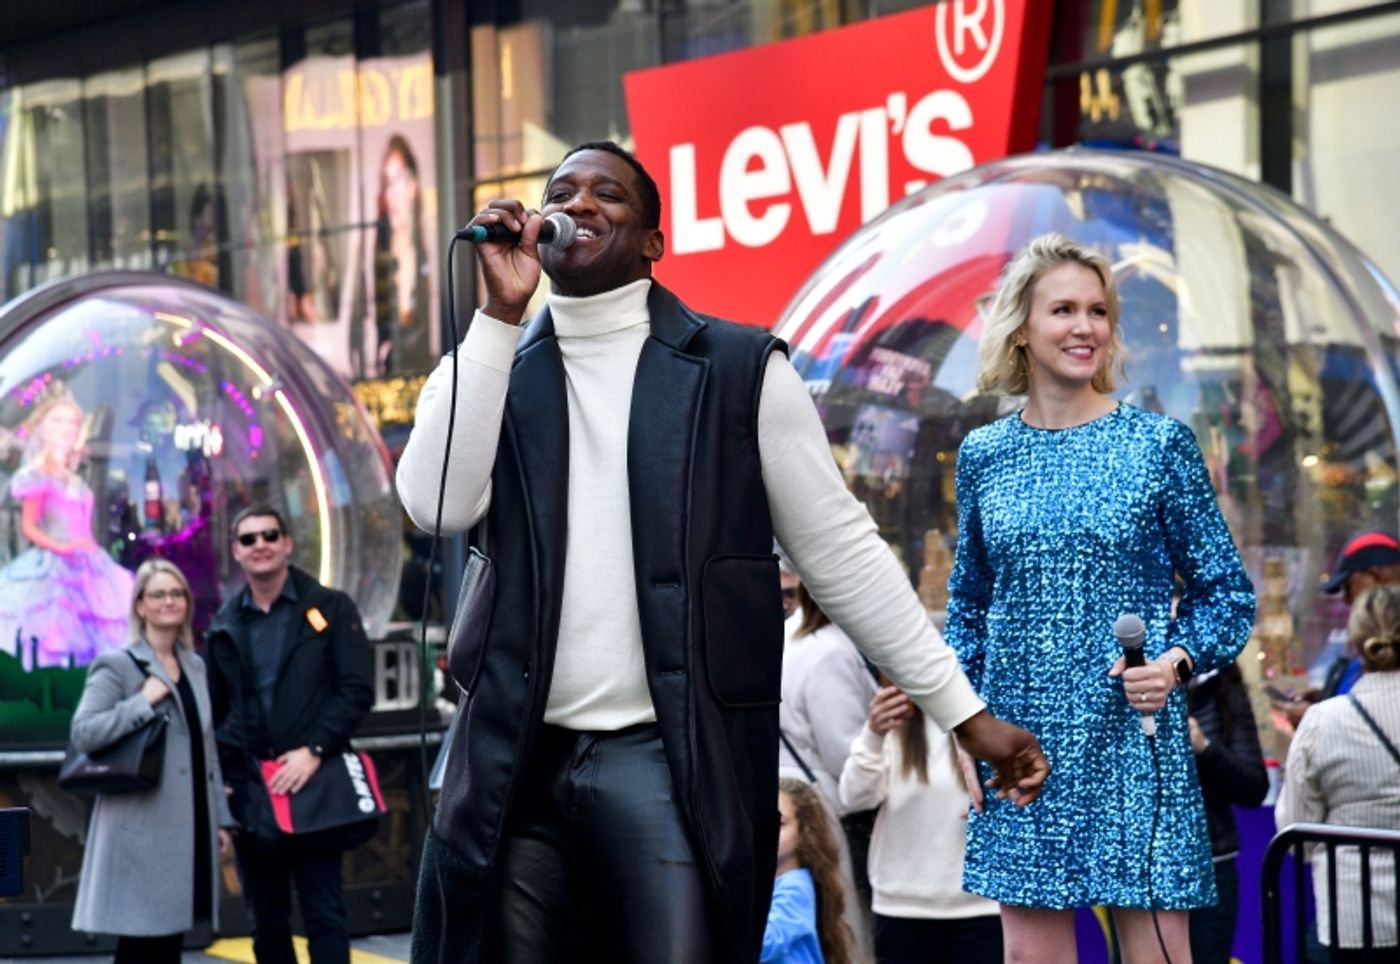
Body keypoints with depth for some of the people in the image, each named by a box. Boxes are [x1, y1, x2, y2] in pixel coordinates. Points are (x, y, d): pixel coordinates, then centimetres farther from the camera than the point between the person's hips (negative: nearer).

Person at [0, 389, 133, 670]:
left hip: (83, 568, 8)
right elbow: (28, 527, -8)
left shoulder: (76, 483, 18)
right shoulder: (38, 477, -3)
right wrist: (61, 548, -21)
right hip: (50, 568, -8)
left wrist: (92, 557, 11)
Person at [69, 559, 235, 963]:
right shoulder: (117, 665, -4)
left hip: (187, 827, 7)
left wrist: (221, 818, 16)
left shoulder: (194, 666, 16)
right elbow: (82, 732, -15)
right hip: (141, 830, -7)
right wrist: (143, 702, -18)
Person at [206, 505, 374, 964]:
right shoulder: (226, 625, 12)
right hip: (248, 793, 4)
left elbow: (357, 691, -4)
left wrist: (314, 750, -15)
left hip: (310, 786, -4)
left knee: (324, 918, -5)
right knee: (267, 923, 8)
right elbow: (214, 711, 15)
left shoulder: (329, 608, 2)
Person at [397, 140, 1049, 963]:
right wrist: (501, 312, -8)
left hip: (675, 762, -3)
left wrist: (964, 710, 1)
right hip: (518, 763, 3)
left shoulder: (740, 370, 3)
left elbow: (840, 552, 4)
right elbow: (440, 505, -8)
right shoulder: (491, 370, 10)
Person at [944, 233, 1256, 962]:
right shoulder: (984, 456, 7)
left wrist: (1178, 661, -15)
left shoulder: (1159, 444, -1)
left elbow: (1226, 591, 2)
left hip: (1132, 738, -3)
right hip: (1021, 739, 3)